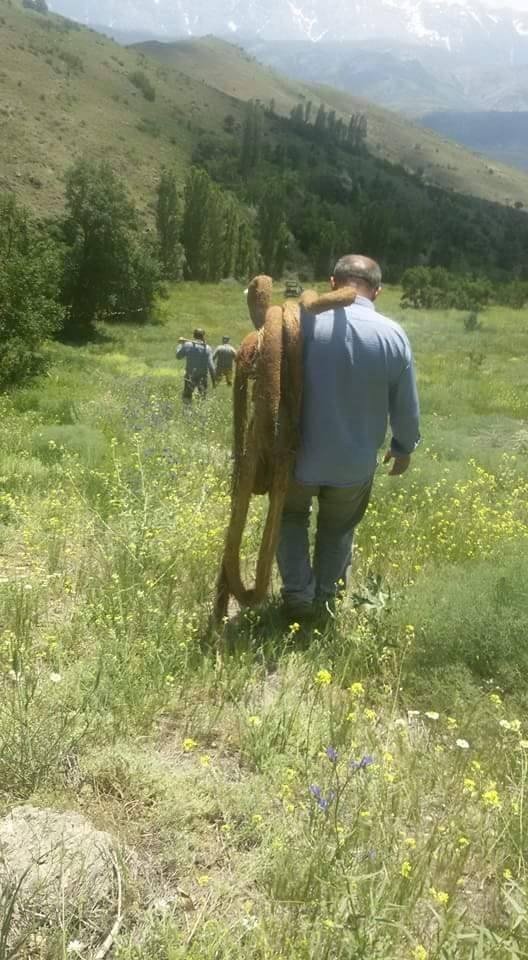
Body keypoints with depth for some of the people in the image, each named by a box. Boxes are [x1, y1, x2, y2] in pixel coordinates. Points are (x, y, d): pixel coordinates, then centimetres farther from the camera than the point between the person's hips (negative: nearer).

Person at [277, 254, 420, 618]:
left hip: (300, 453, -1)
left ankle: (298, 595, 24)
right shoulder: (393, 335, -9)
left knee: (292, 516, 26)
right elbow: (406, 406, -2)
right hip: (356, 461, 1)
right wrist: (405, 446, 16)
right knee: (338, 529, 24)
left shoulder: (305, 320, -13)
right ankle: (324, 597, 37)